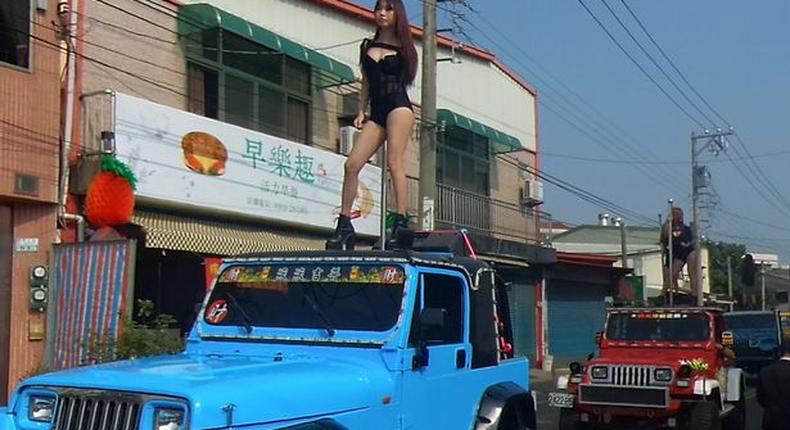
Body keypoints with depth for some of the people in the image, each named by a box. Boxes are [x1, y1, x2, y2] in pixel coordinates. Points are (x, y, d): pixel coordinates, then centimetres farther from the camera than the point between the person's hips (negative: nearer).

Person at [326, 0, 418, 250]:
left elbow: (408, 76, 7)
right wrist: (361, 112, 12)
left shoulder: (402, 47, 10)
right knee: (352, 165, -8)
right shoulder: (367, 47, 20)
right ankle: (344, 225, -5)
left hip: (398, 106, -4)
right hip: (376, 113, 4)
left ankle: (401, 223, -19)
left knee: (394, 163, -17)